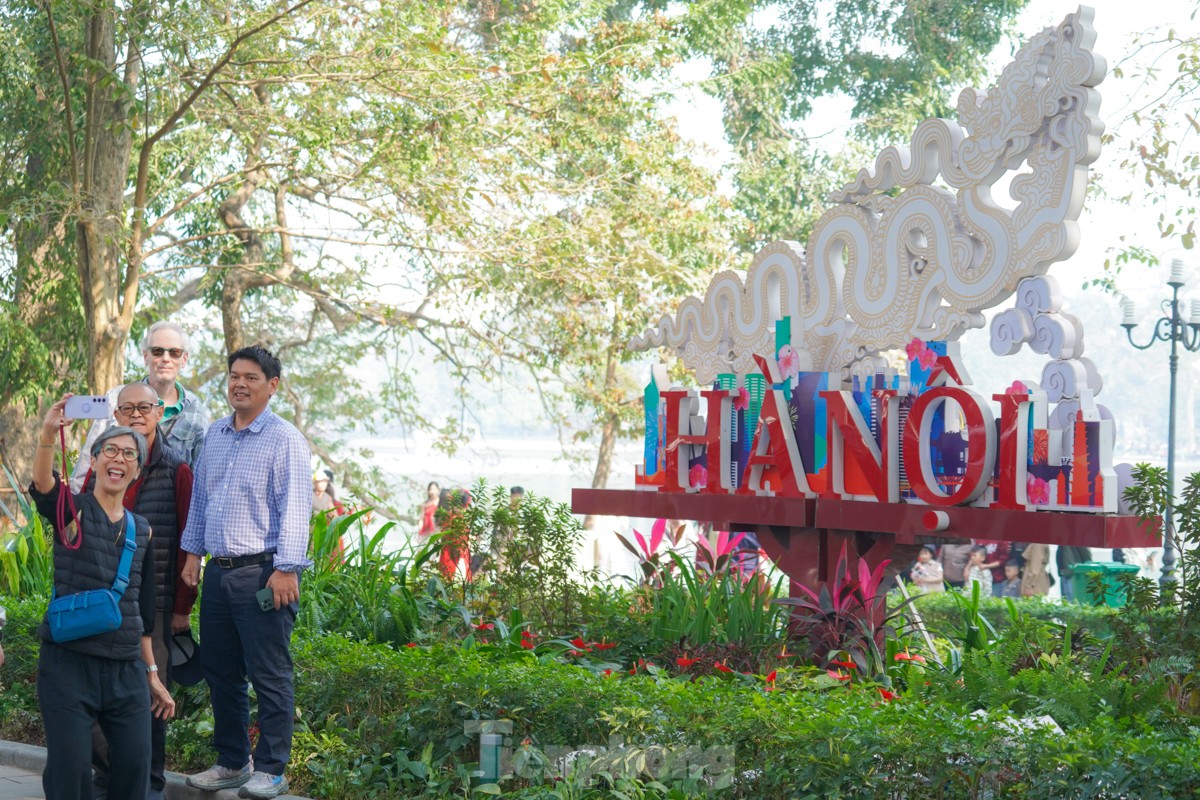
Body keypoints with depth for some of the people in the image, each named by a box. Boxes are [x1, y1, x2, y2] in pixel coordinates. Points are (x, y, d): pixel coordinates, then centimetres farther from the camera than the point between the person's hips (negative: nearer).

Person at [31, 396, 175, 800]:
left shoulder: (141, 529, 13)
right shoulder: (71, 510, 0)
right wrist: (48, 437, -43)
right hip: (68, 661, -4)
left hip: (127, 668, 4)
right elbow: (43, 486, -25)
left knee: (135, 763, -1)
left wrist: (152, 673, 17)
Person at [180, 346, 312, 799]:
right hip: (218, 573, 7)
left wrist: (286, 568, -18)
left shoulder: (284, 439, -7)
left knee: (269, 674, -3)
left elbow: (295, 507, -13)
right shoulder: (215, 435, 14)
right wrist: (194, 551, 15)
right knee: (220, 671, 12)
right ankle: (231, 763, 24)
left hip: (262, 573, -7)